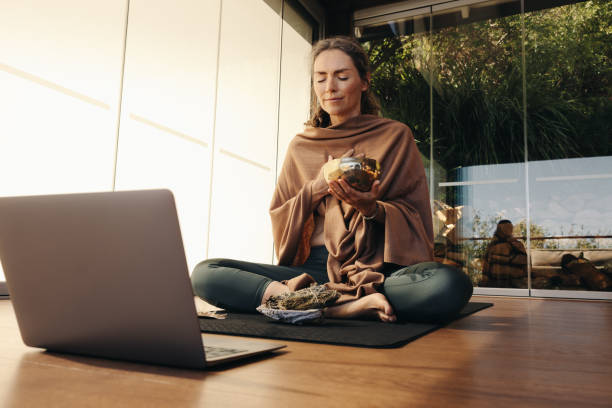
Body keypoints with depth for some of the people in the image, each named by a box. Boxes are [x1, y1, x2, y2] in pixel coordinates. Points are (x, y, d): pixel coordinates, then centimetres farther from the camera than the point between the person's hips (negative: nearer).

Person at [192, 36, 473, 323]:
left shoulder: (395, 136, 9)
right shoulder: (301, 146, 16)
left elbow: (416, 217, 5)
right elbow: (279, 222, 13)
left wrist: (372, 208, -16)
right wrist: (315, 189, -6)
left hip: (378, 267, -2)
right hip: (312, 267, 2)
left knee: (452, 284, -34)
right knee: (205, 273, -19)